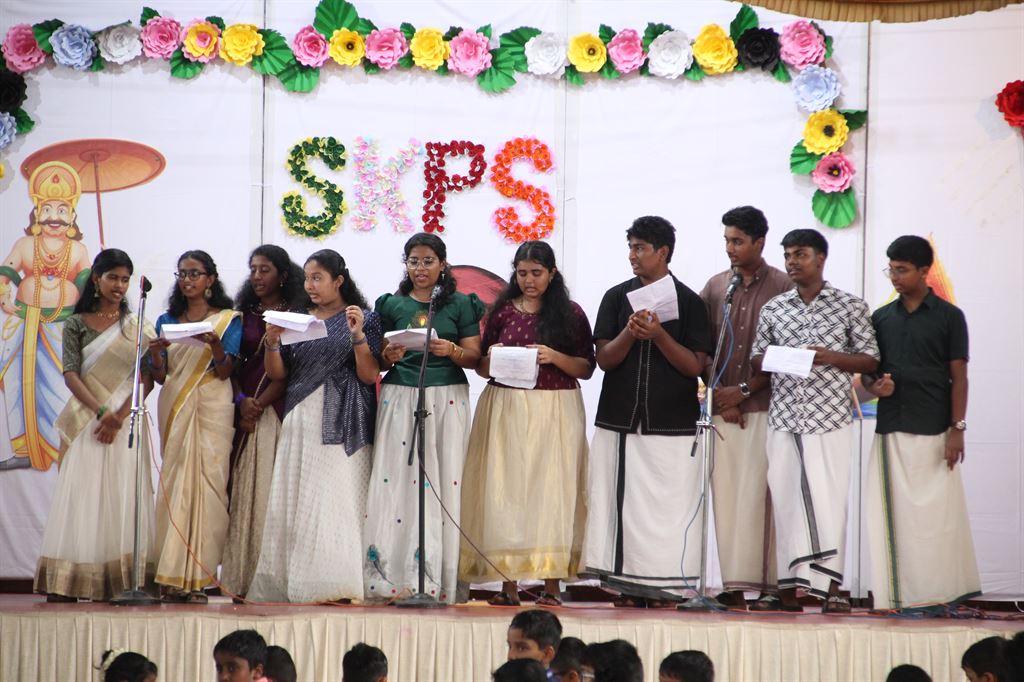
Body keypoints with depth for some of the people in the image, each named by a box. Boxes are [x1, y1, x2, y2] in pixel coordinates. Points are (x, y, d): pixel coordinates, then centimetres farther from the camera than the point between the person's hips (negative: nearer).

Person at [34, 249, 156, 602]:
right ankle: (67, 584, -8)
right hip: (86, 420, -1)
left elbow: (147, 378, 2)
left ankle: (121, 582, -7)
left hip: (126, 420, 1)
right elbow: (71, 375, -2)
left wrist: (120, 416, -12)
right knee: (82, 495, -6)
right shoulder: (77, 324, 7)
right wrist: (101, 412, -15)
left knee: (123, 496, -4)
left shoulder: (136, 326, 10)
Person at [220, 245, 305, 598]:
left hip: (280, 408, -4)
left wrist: (261, 404, -10)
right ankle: (241, 577, -2)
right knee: (243, 487, -2)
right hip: (246, 408, 4)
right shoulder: (245, 313, 15)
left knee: (274, 486, -8)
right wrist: (241, 400, -5)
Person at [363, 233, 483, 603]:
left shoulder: (460, 305, 8)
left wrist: (452, 351, -15)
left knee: (443, 481, -6)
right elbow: (376, 362, 14)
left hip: (447, 398, -1)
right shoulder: (391, 305, 12)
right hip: (400, 397, 1)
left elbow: (474, 356, 4)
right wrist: (389, 356, -8)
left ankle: (435, 579, -4)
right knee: (395, 478, -8)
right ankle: (392, 576, -7)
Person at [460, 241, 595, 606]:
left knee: (552, 490, -5)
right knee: (505, 490, -4)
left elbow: (586, 369, 3)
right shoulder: (502, 312, 10)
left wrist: (554, 357, -13)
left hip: (555, 410, -2)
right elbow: (483, 369, 14)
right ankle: (508, 583, -3)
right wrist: (491, 359, -8)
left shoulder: (570, 314, 5)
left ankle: (551, 585, -5)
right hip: (505, 409, 2)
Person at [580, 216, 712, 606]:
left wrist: (659, 335, -15)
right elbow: (605, 358, 3)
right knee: (622, 502, -1)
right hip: (619, 422, 2)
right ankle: (628, 587, 3)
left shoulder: (688, 302, 4)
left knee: (667, 508, -6)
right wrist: (630, 333, -15)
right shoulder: (616, 297, 9)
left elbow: (695, 366, -2)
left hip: (671, 424, -2)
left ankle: (662, 589, -3)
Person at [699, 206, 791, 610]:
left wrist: (744, 390, -7)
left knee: (760, 497, -8)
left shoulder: (783, 288, 0)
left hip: (765, 407, -4)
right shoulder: (716, 287, 13)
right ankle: (734, 587, 1)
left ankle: (770, 587, -8)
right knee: (726, 496, 0)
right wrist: (719, 397, 1)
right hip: (724, 410, 4)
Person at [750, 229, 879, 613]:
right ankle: (789, 584, 3)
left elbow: (870, 361, 5)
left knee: (828, 496, -9)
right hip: (784, 418, 3)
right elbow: (756, 359, 18)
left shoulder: (850, 307, 5)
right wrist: (772, 359, -5)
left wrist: (831, 357, -11)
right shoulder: (773, 309, 14)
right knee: (785, 496, 0)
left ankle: (830, 586, -8)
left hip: (830, 417, -3)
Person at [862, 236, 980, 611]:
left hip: (933, 431, -4)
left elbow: (958, 376, -1)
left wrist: (957, 428, -8)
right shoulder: (881, 318, 12)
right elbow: (866, 371, 17)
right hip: (890, 431, 4)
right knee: (891, 510, 1)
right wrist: (874, 385, -7)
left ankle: (941, 590, -1)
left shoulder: (948, 317, 2)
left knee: (937, 510, -5)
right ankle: (897, 592, 4)